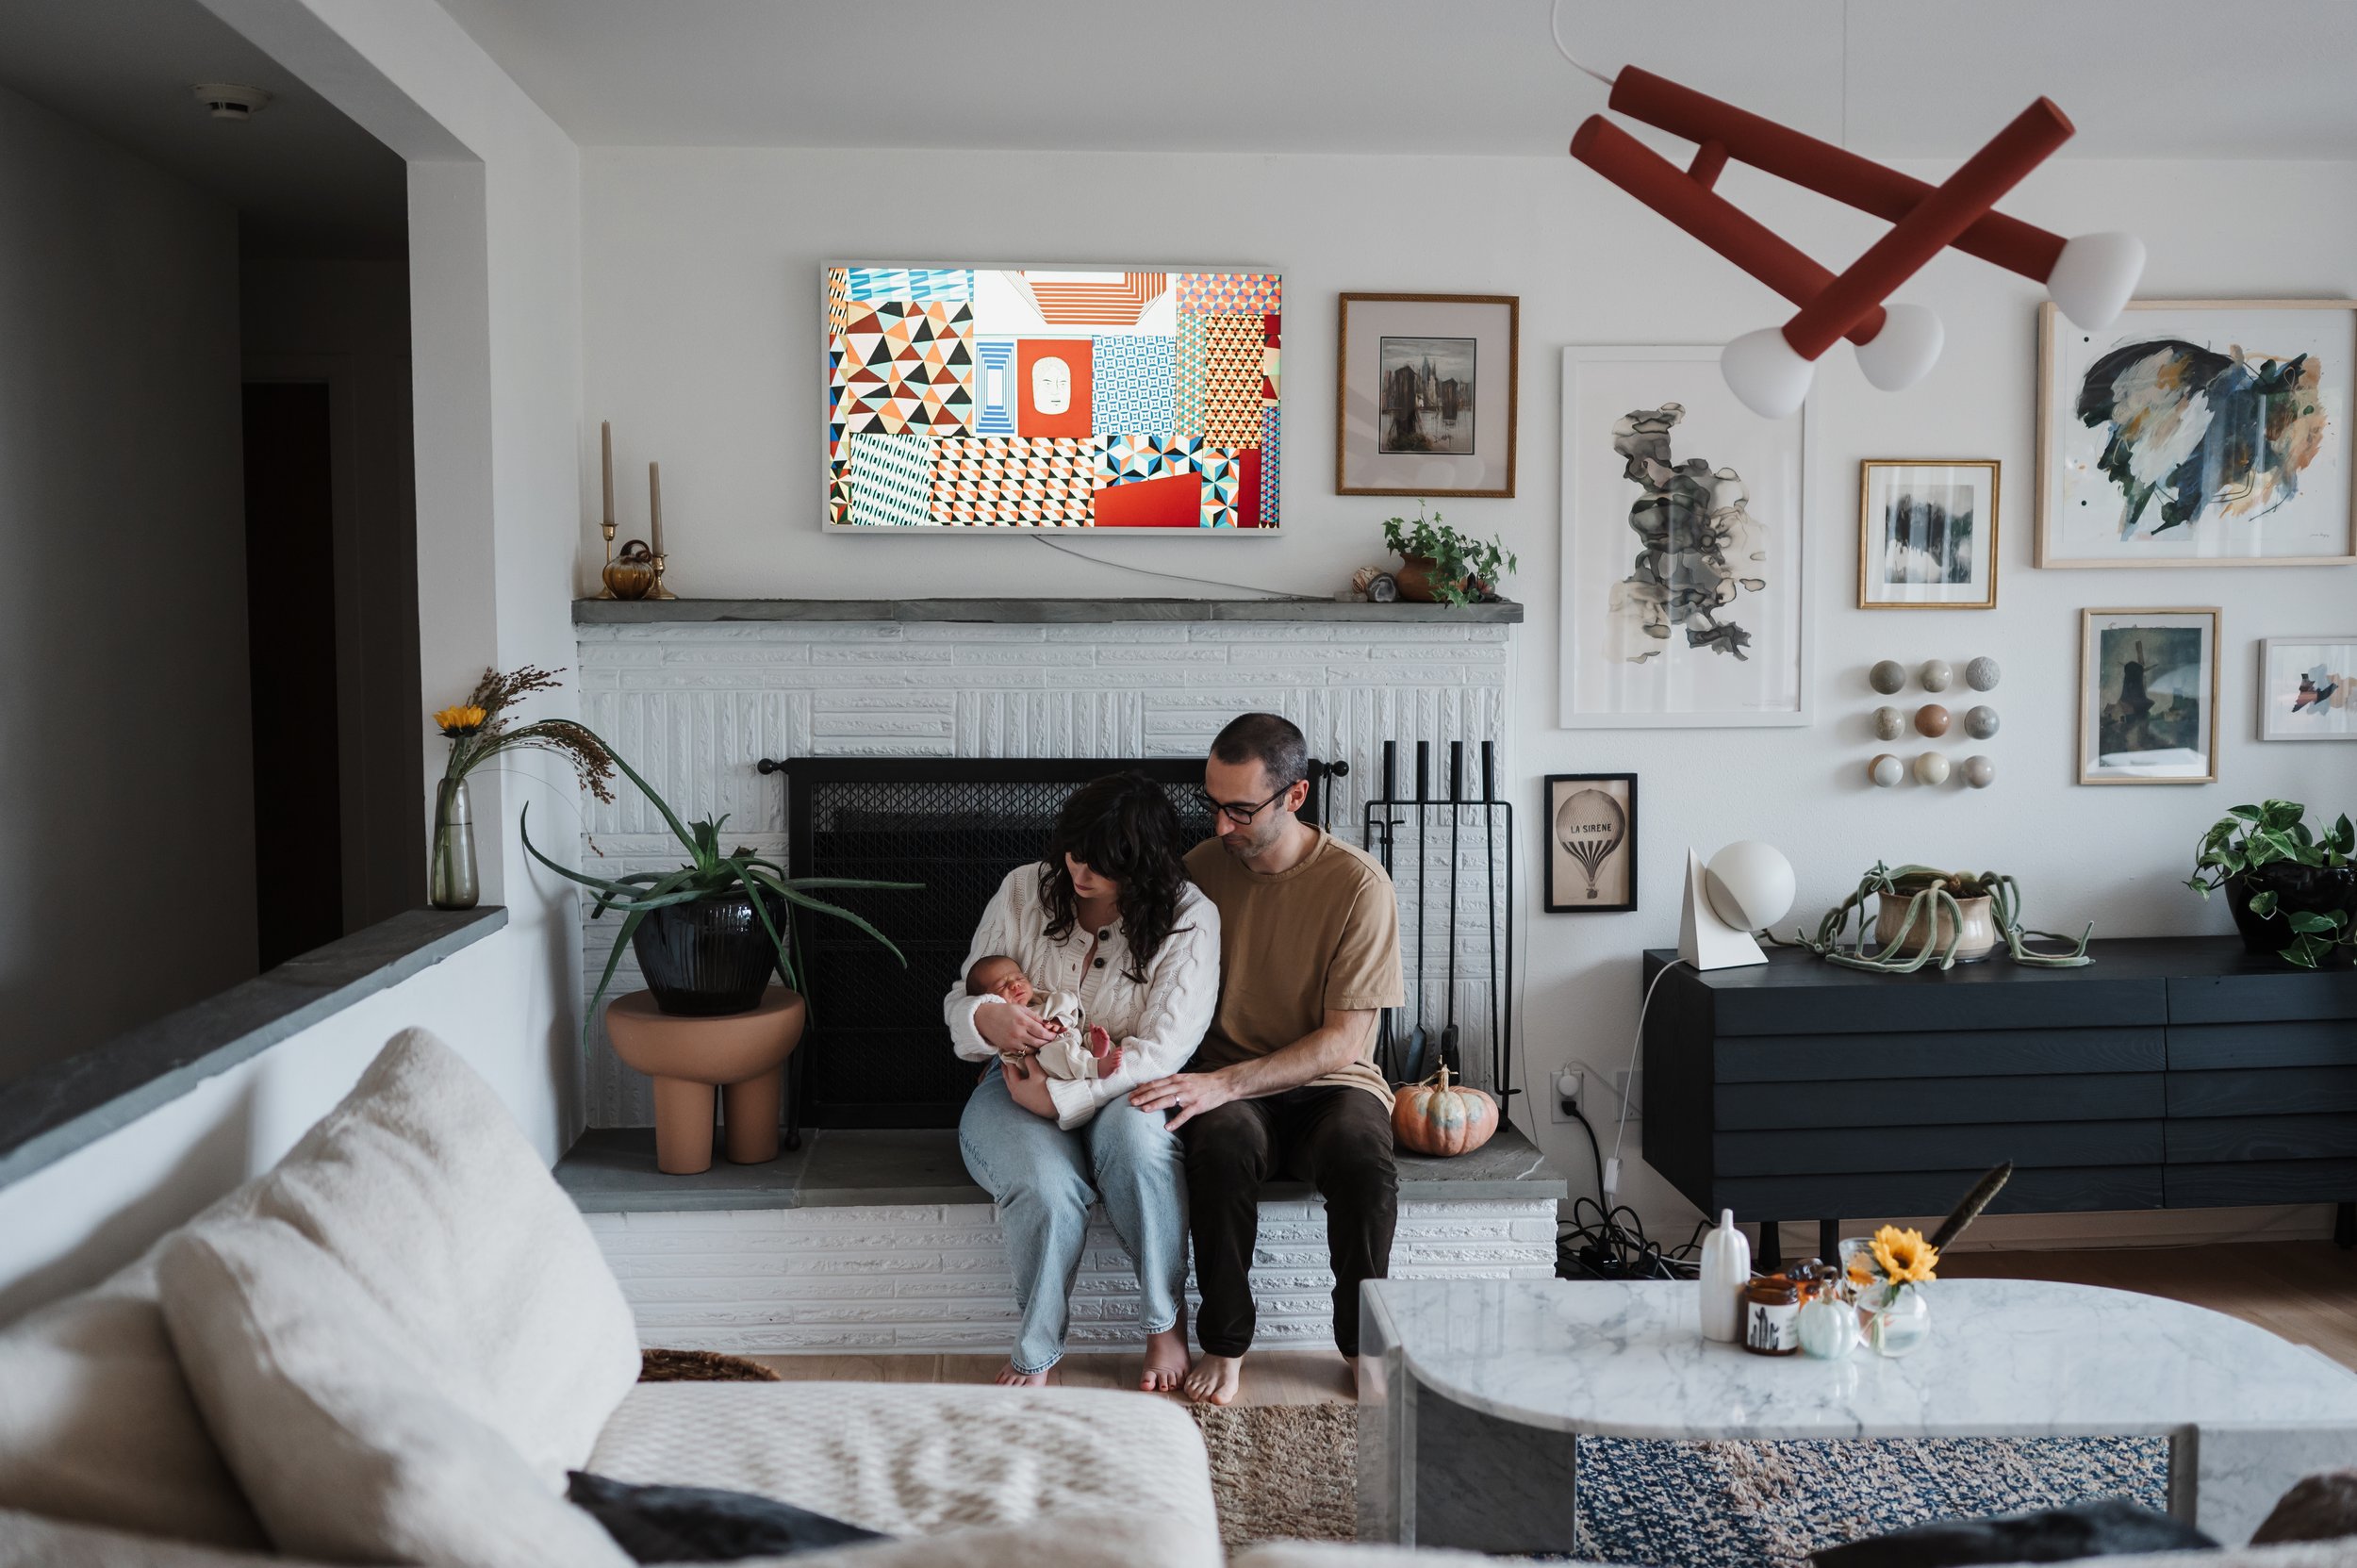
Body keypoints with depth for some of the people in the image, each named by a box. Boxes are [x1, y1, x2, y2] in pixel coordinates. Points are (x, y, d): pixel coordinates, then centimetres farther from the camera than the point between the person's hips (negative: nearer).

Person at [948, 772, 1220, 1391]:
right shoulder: (1024, 891, -1)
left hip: (1124, 1091, -1)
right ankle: (1036, 1352, -10)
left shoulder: (1189, 917, -9)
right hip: (1020, 1085, 1)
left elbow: (1163, 1047, -16)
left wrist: (1062, 1098, -24)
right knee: (1047, 1186, -33)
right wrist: (987, 1016, -21)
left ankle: (1167, 1320, -17)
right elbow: (959, 1000, 5)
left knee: (1132, 1133, -38)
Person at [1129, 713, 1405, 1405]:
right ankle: (1225, 1342, -13)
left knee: (1362, 1158, -34)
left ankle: (1364, 1340, -7)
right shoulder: (1203, 866, 1)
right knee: (1221, 1146, -33)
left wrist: (1224, 1083, -24)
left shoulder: (1358, 884, -11)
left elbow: (1343, 1041, -14)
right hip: (1230, 1091, 2)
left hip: (1329, 1082, -1)